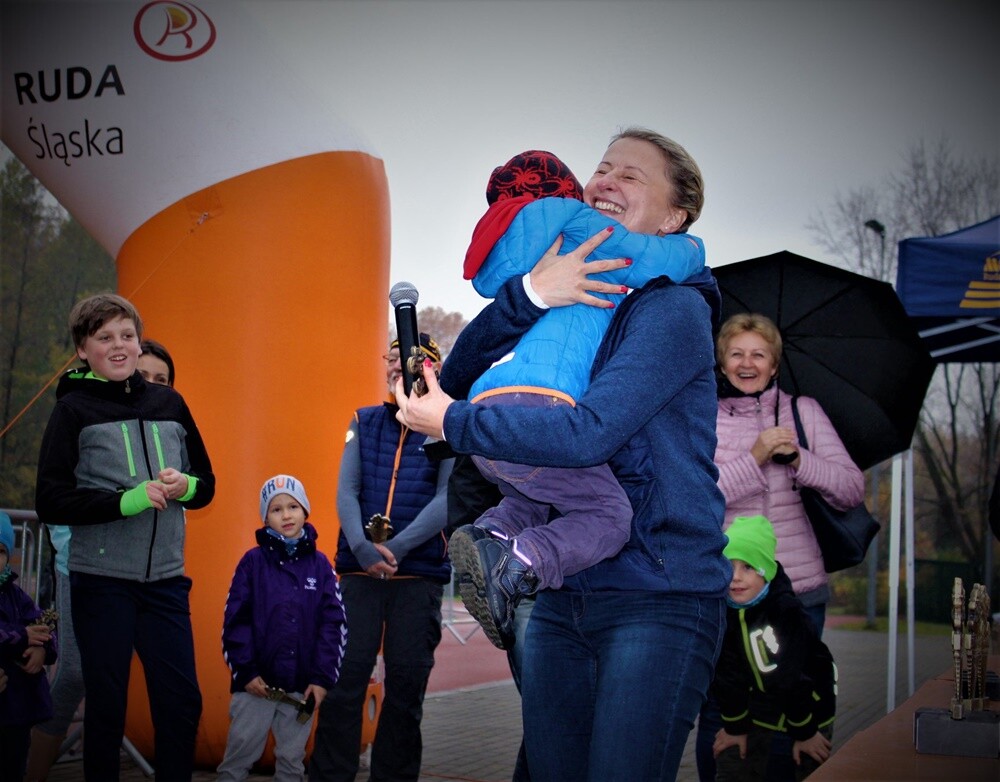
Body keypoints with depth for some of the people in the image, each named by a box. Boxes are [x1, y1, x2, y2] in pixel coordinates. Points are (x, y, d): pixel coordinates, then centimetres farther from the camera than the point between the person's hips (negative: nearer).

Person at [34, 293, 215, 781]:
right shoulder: (73, 409, -1)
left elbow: (207, 484, 16)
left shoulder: (169, 403, 10)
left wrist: (184, 486, -7)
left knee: (182, 702, 4)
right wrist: (127, 500, -17)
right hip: (101, 580, -3)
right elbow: (50, 502, -7)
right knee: (106, 706, 5)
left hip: (165, 578, 3)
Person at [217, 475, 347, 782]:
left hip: (301, 686, 2)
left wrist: (323, 677, -3)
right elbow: (235, 621, -2)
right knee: (239, 754, 1)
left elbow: (334, 624, 3)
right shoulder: (254, 561, 1)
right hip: (256, 683, -2)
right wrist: (246, 672, -9)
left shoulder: (319, 564, 5)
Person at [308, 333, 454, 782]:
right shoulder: (365, 423, 11)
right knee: (343, 679, -3)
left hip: (419, 575, -2)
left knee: (406, 685, 2)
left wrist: (396, 549, -17)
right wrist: (363, 548, -15)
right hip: (360, 572, 2)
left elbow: (446, 500, -8)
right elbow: (346, 492, 3)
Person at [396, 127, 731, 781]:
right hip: (564, 595, 7)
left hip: (659, 597, -7)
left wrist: (451, 422, -11)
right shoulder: (566, 303, 14)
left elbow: (589, 432, -21)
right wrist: (528, 294, -14)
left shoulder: (671, 310, -9)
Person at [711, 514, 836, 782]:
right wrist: (735, 726, -4)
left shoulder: (786, 610, -29)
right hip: (757, 704, 3)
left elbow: (795, 676, -23)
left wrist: (804, 732, -17)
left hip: (807, 702, -3)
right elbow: (727, 676, -9)